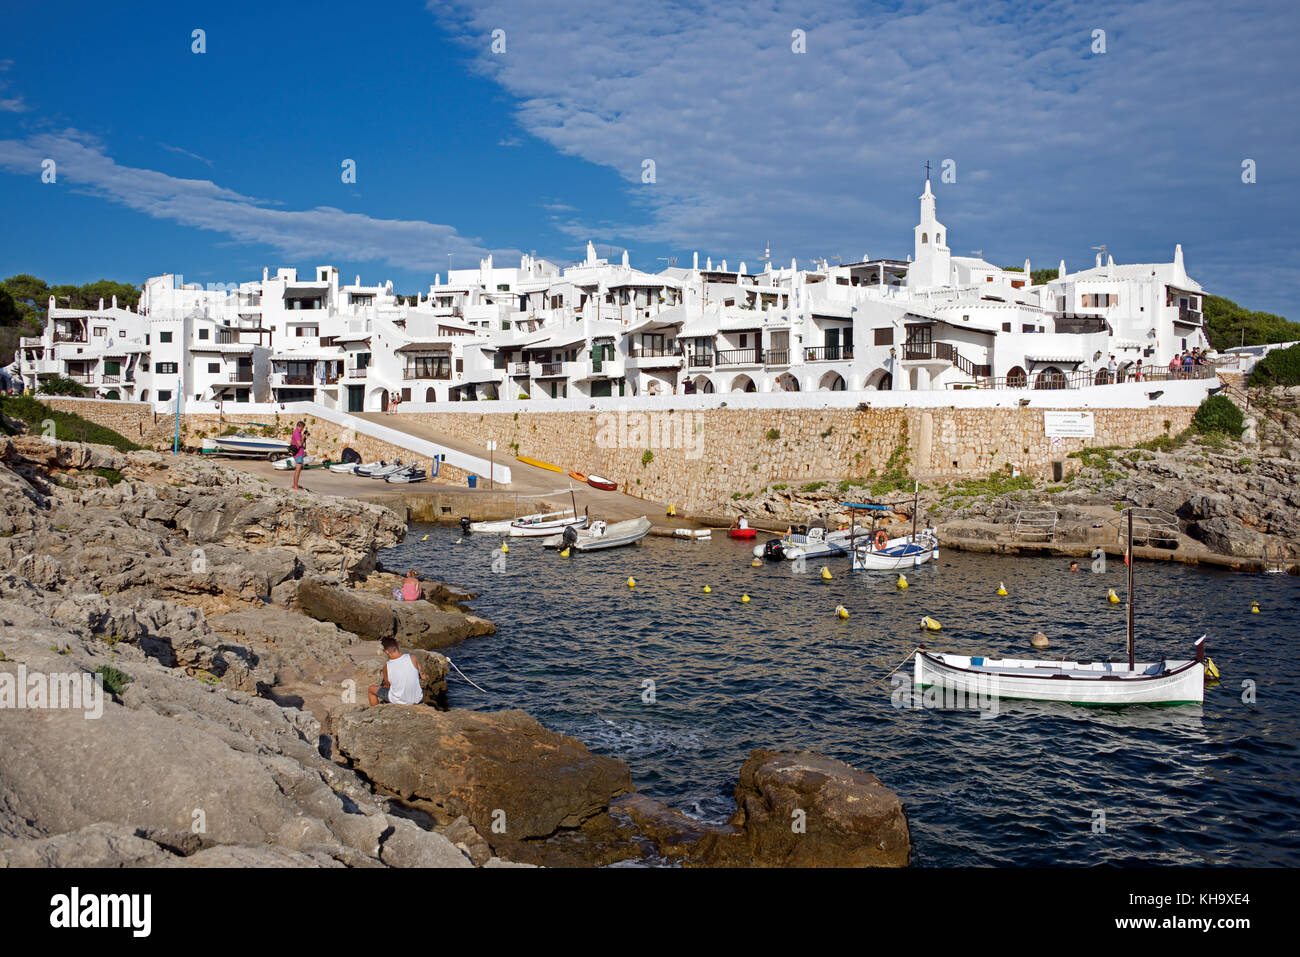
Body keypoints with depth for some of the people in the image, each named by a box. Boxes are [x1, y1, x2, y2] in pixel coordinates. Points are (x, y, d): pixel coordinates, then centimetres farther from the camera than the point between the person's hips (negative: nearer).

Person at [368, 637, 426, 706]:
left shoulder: (386, 667, -17)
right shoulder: (411, 658, -15)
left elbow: (387, 686, 0)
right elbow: (423, 677, -3)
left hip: (397, 700, -1)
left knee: (372, 688, 24)